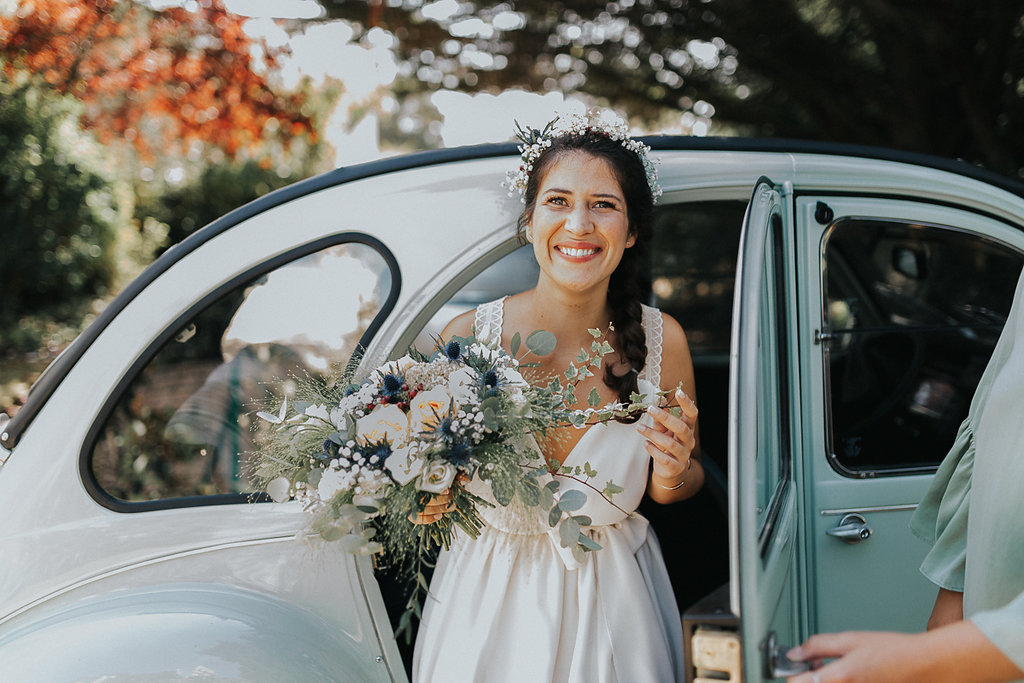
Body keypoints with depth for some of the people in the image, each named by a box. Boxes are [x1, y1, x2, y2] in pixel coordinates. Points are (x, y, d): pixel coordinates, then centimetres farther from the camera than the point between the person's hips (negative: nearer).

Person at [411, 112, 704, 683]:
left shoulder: (661, 341, -14)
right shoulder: (468, 337, -18)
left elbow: (681, 484, 2)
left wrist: (672, 472, -20)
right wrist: (428, 499, -24)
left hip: (614, 602, 1)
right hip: (491, 606, -1)